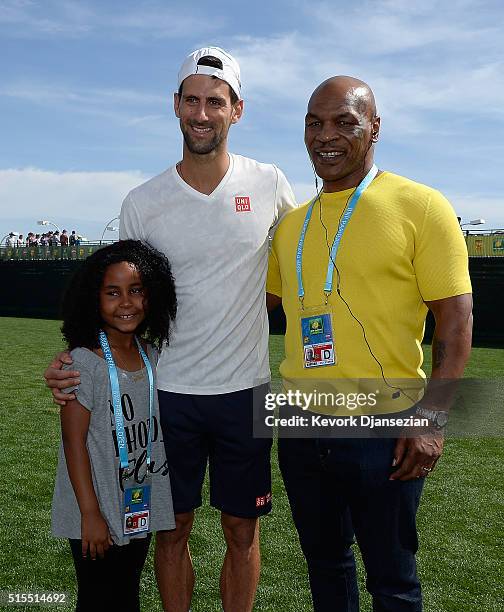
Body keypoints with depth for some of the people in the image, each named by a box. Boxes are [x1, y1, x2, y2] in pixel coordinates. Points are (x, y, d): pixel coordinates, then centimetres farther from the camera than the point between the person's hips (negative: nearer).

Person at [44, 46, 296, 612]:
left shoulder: (269, 185, -3)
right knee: (172, 529, 13)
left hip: (247, 392, 0)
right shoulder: (142, 204, -2)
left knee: (242, 532, 13)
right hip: (169, 393, 1)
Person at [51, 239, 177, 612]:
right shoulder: (83, 362, -18)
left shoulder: (152, 355, 0)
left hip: (141, 508, 5)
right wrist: (90, 514, -16)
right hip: (97, 514, -5)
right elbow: (74, 441, -17)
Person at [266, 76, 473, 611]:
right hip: (302, 427, 5)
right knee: (324, 563, 22)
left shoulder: (420, 206, -8)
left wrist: (432, 418, -16)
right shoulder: (292, 224, 8)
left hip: (382, 430, -5)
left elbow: (456, 318, -10)